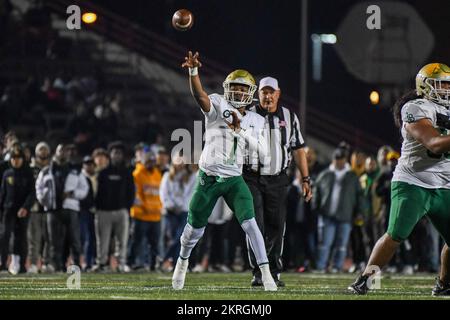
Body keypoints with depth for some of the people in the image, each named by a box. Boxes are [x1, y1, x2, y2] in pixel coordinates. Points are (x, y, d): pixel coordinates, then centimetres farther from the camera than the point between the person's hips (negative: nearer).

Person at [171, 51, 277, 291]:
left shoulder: (255, 121, 8)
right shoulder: (218, 105, -5)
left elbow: (262, 150, -3)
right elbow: (199, 95, -26)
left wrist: (240, 130, -16)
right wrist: (193, 71, -45)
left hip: (234, 180, 2)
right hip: (209, 178, -2)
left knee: (249, 224, -14)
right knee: (195, 230, 10)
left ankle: (266, 274, -12)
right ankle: (182, 262, 39)